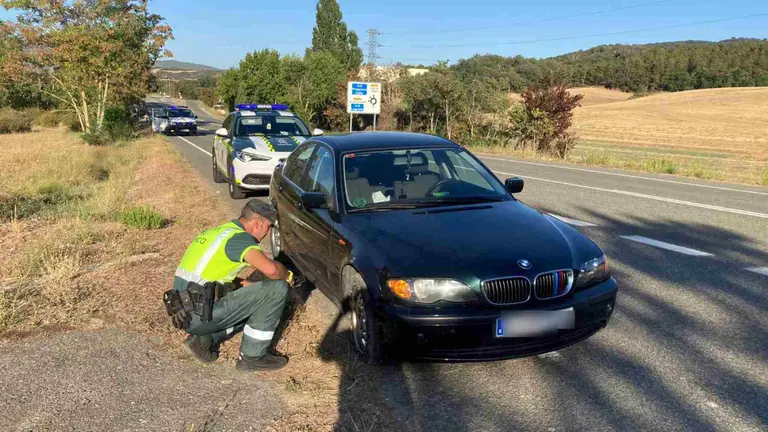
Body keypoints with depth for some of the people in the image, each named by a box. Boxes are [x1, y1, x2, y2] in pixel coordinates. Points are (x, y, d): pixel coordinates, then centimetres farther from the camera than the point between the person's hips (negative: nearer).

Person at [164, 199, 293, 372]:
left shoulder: (220, 232, 17)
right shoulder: (240, 237, -11)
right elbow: (270, 269, -28)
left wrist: (249, 284, 22)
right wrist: (287, 275, -5)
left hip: (186, 312, 9)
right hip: (200, 314, -9)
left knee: (253, 305, 27)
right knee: (277, 288, -8)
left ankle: (205, 339, 11)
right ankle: (252, 357, 1)